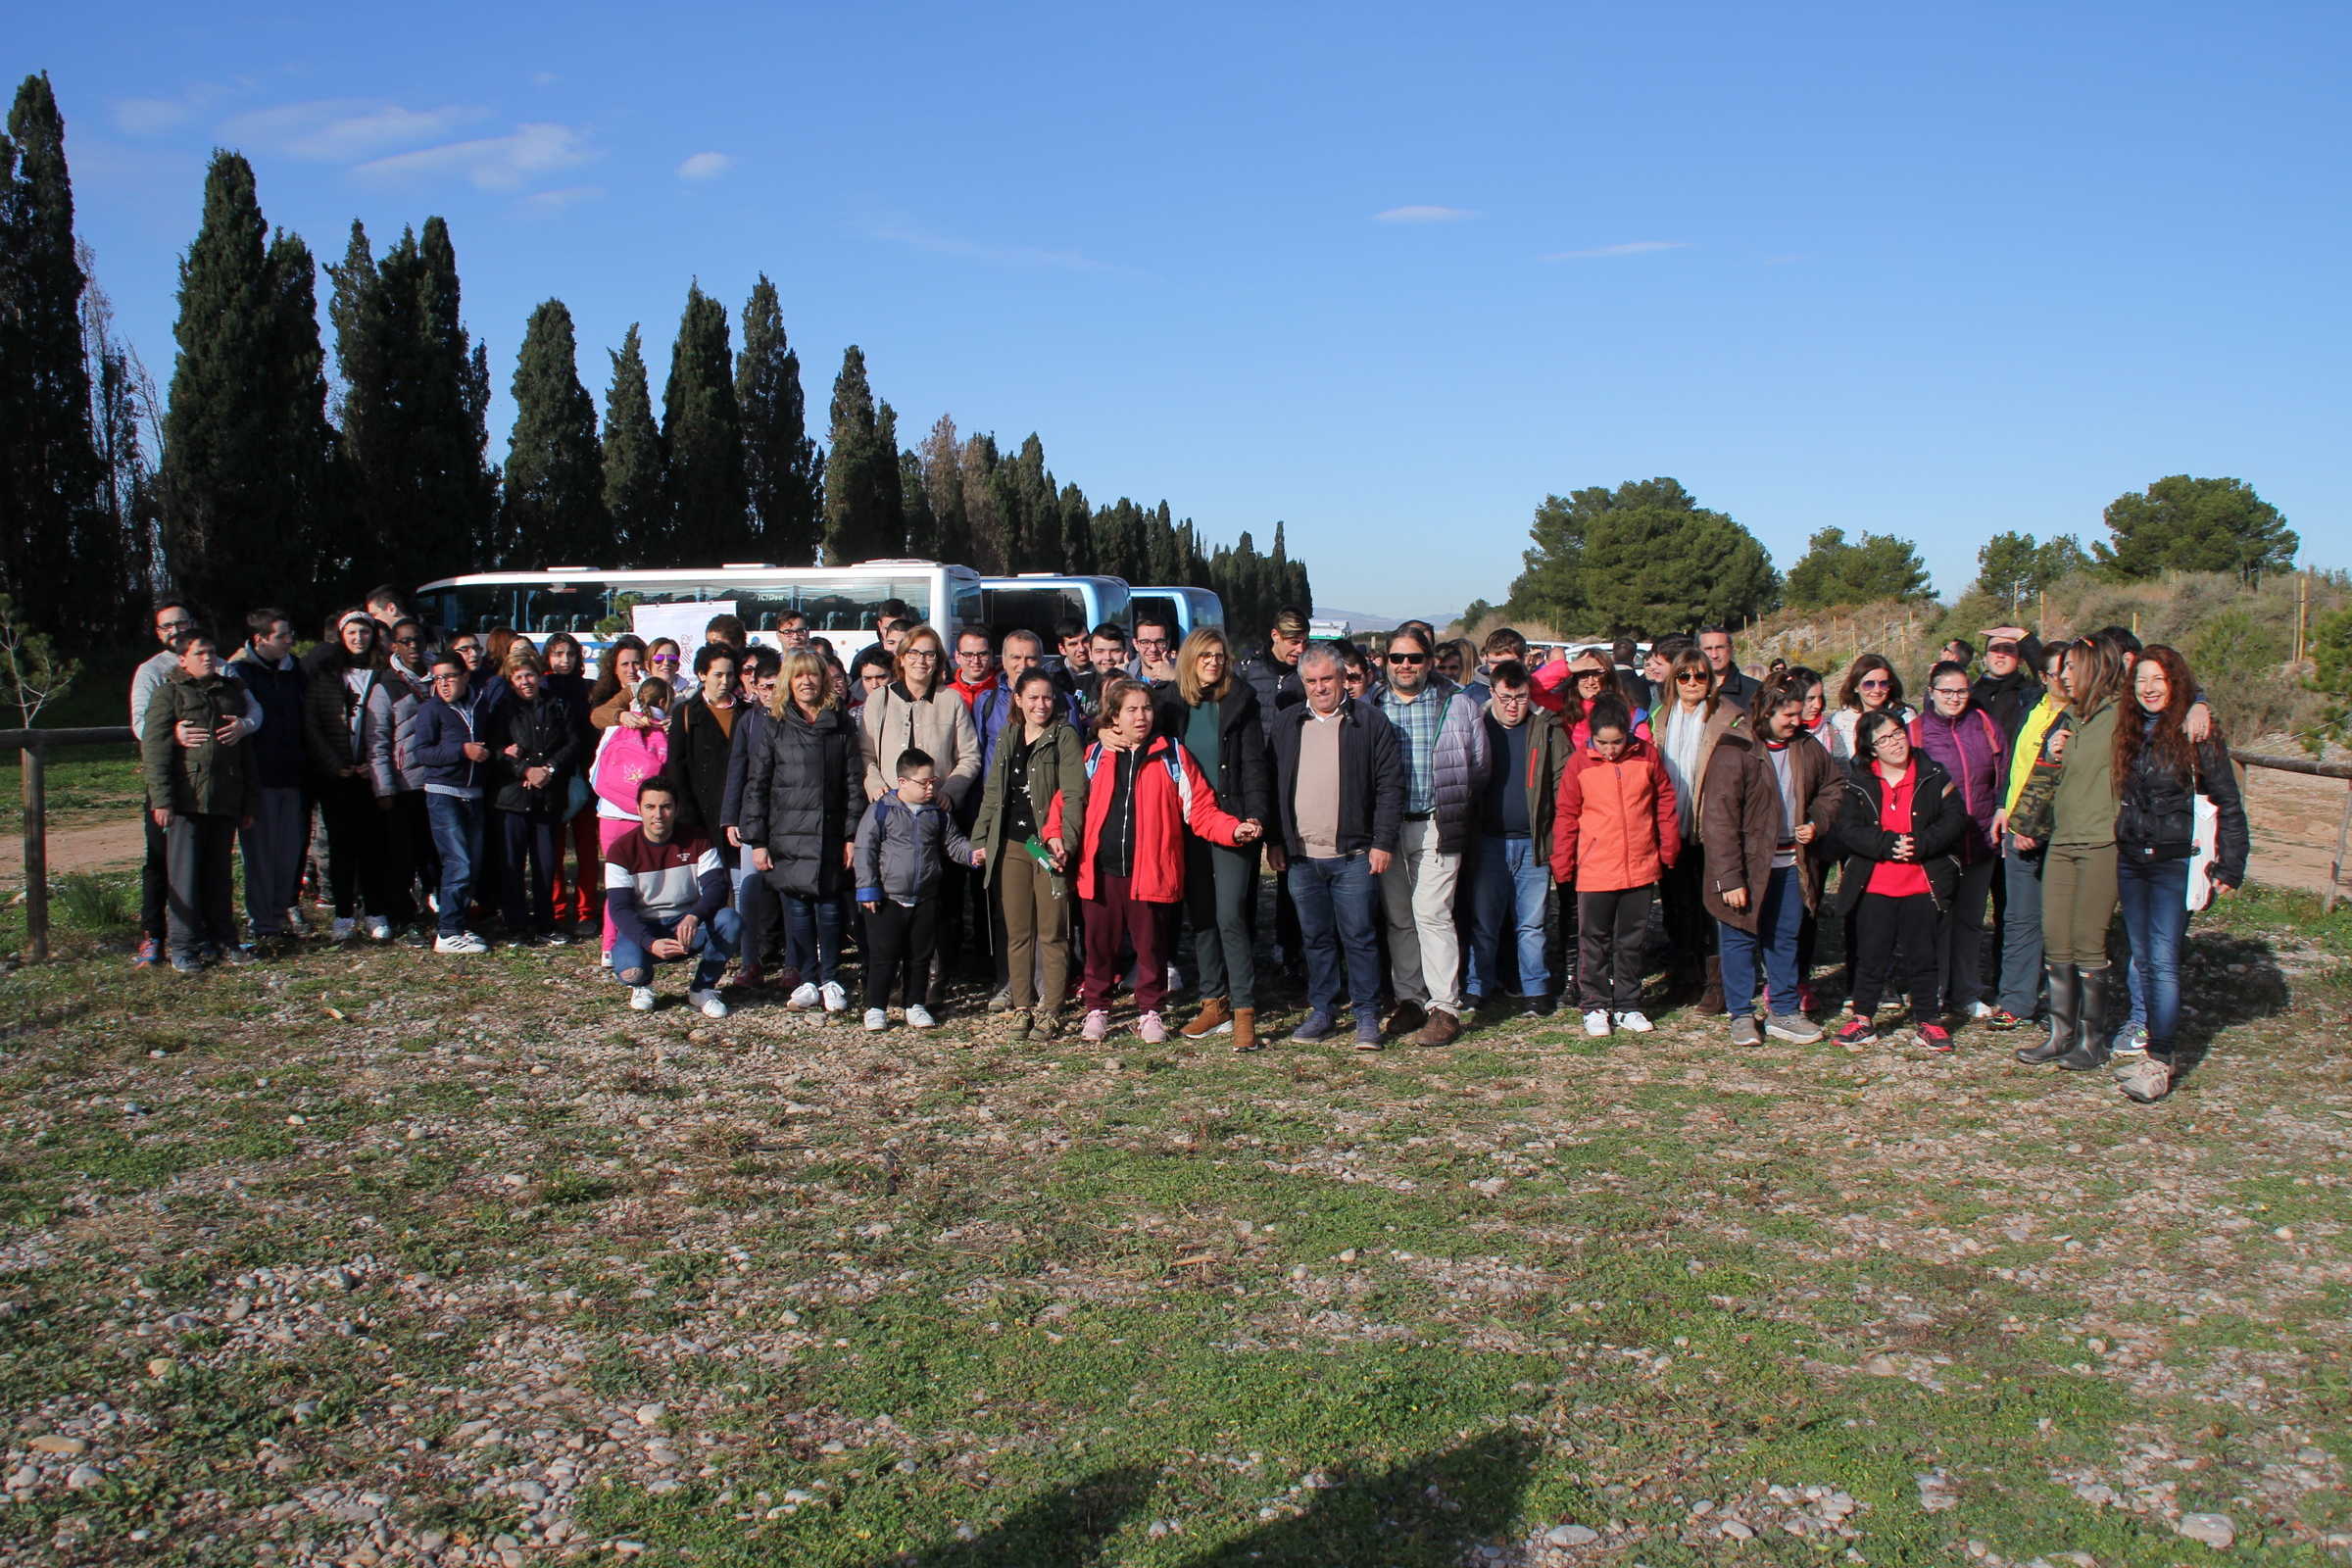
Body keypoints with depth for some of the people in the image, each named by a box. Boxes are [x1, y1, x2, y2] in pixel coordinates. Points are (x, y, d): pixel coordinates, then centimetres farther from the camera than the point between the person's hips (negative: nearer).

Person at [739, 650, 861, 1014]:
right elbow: (756, 785, 3)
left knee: (830, 907, 2)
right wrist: (756, 841, -2)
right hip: (788, 835, 0)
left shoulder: (840, 725, 8)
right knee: (796, 908, 1)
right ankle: (806, 981, 13)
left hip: (830, 834, 1)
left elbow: (854, 782, 6)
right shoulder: (771, 727, 5)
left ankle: (831, 981, 14)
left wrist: (852, 834, -1)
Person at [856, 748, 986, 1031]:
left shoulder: (939, 813, 5)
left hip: (926, 899, 4)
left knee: (920, 956, 11)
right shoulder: (881, 810, -6)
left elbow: (953, 842, 13)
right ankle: (876, 1009, 11)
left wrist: (971, 854, -8)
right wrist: (868, 890, -10)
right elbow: (865, 850, -6)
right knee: (883, 956, 0)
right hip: (887, 899, -4)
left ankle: (916, 1006, 24)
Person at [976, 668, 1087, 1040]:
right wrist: (980, 839, 13)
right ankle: (1022, 1006, 16)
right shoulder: (1008, 738, 15)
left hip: (1048, 844, -5)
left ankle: (1050, 1010, 6)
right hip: (1010, 845, 5)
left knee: (1052, 933, -1)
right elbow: (992, 793, 20)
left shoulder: (1065, 737, -2)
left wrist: (1063, 838, -23)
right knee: (1017, 932, 8)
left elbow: (1074, 793, -11)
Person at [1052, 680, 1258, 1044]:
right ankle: (1096, 1009, 26)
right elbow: (1068, 801, 16)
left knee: (1151, 945, 7)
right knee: (1100, 943, 10)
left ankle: (1150, 1012, 23)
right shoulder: (1094, 756, 8)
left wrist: (1234, 830, -15)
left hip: (1150, 871, -1)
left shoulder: (1171, 756, 3)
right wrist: (1055, 837, 0)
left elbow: (1201, 809, 0)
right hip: (1100, 870, 2)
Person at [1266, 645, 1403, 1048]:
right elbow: (1272, 785, 13)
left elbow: (1390, 786, -2)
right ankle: (1321, 1011, 21)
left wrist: (1383, 842, -8)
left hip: (1354, 854, -3)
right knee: (1315, 938, 10)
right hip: (1301, 855, 3)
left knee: (1359, 937, 1)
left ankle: (1367, 1015, 10)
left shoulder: (1370, 722, 0)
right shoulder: (1286, 724, 11)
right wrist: (1275, 842, 8)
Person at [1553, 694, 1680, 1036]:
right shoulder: (1579, 762, -7)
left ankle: (1628, 1006, 24)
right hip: (1594, 870, -2)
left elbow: (1665, 803, 7)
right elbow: (1566, 816, -2)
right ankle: (1596, 1007, 19)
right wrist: (1562, 866, -2)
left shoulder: (1646, 755, -2)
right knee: (1594, 941, 7)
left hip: (1640, 868, 2)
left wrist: (1668, 850, 8)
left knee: (1632, 940, 13)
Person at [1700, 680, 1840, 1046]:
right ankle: (1741, 1016, 16)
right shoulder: (1734, 752, -16)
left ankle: (1784, 1012, 26)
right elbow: (1719, 819, -19)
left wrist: (1817, 822, 1)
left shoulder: (1807, 749, 4)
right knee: (1741, 939, 4)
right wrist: (1729, 878, -22)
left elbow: (1830, 789, 22)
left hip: (1790, 863, 6)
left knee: (1786, 937, 14)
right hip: (1748, 864, -6)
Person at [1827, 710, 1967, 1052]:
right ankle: (1863, 1018, 18)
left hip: (1924, 882, 0)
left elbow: (1955, 819, -3)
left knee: (1923, 956, 6)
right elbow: (1848, 830, -8)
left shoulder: (1933, 776, 3)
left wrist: (1920, 845, -16)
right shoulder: (1856, 781, 0)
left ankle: (1927, 1021, 18)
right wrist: (1890, 844, -20)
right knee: (1872, 955, 6)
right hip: (1874, 885, 0)